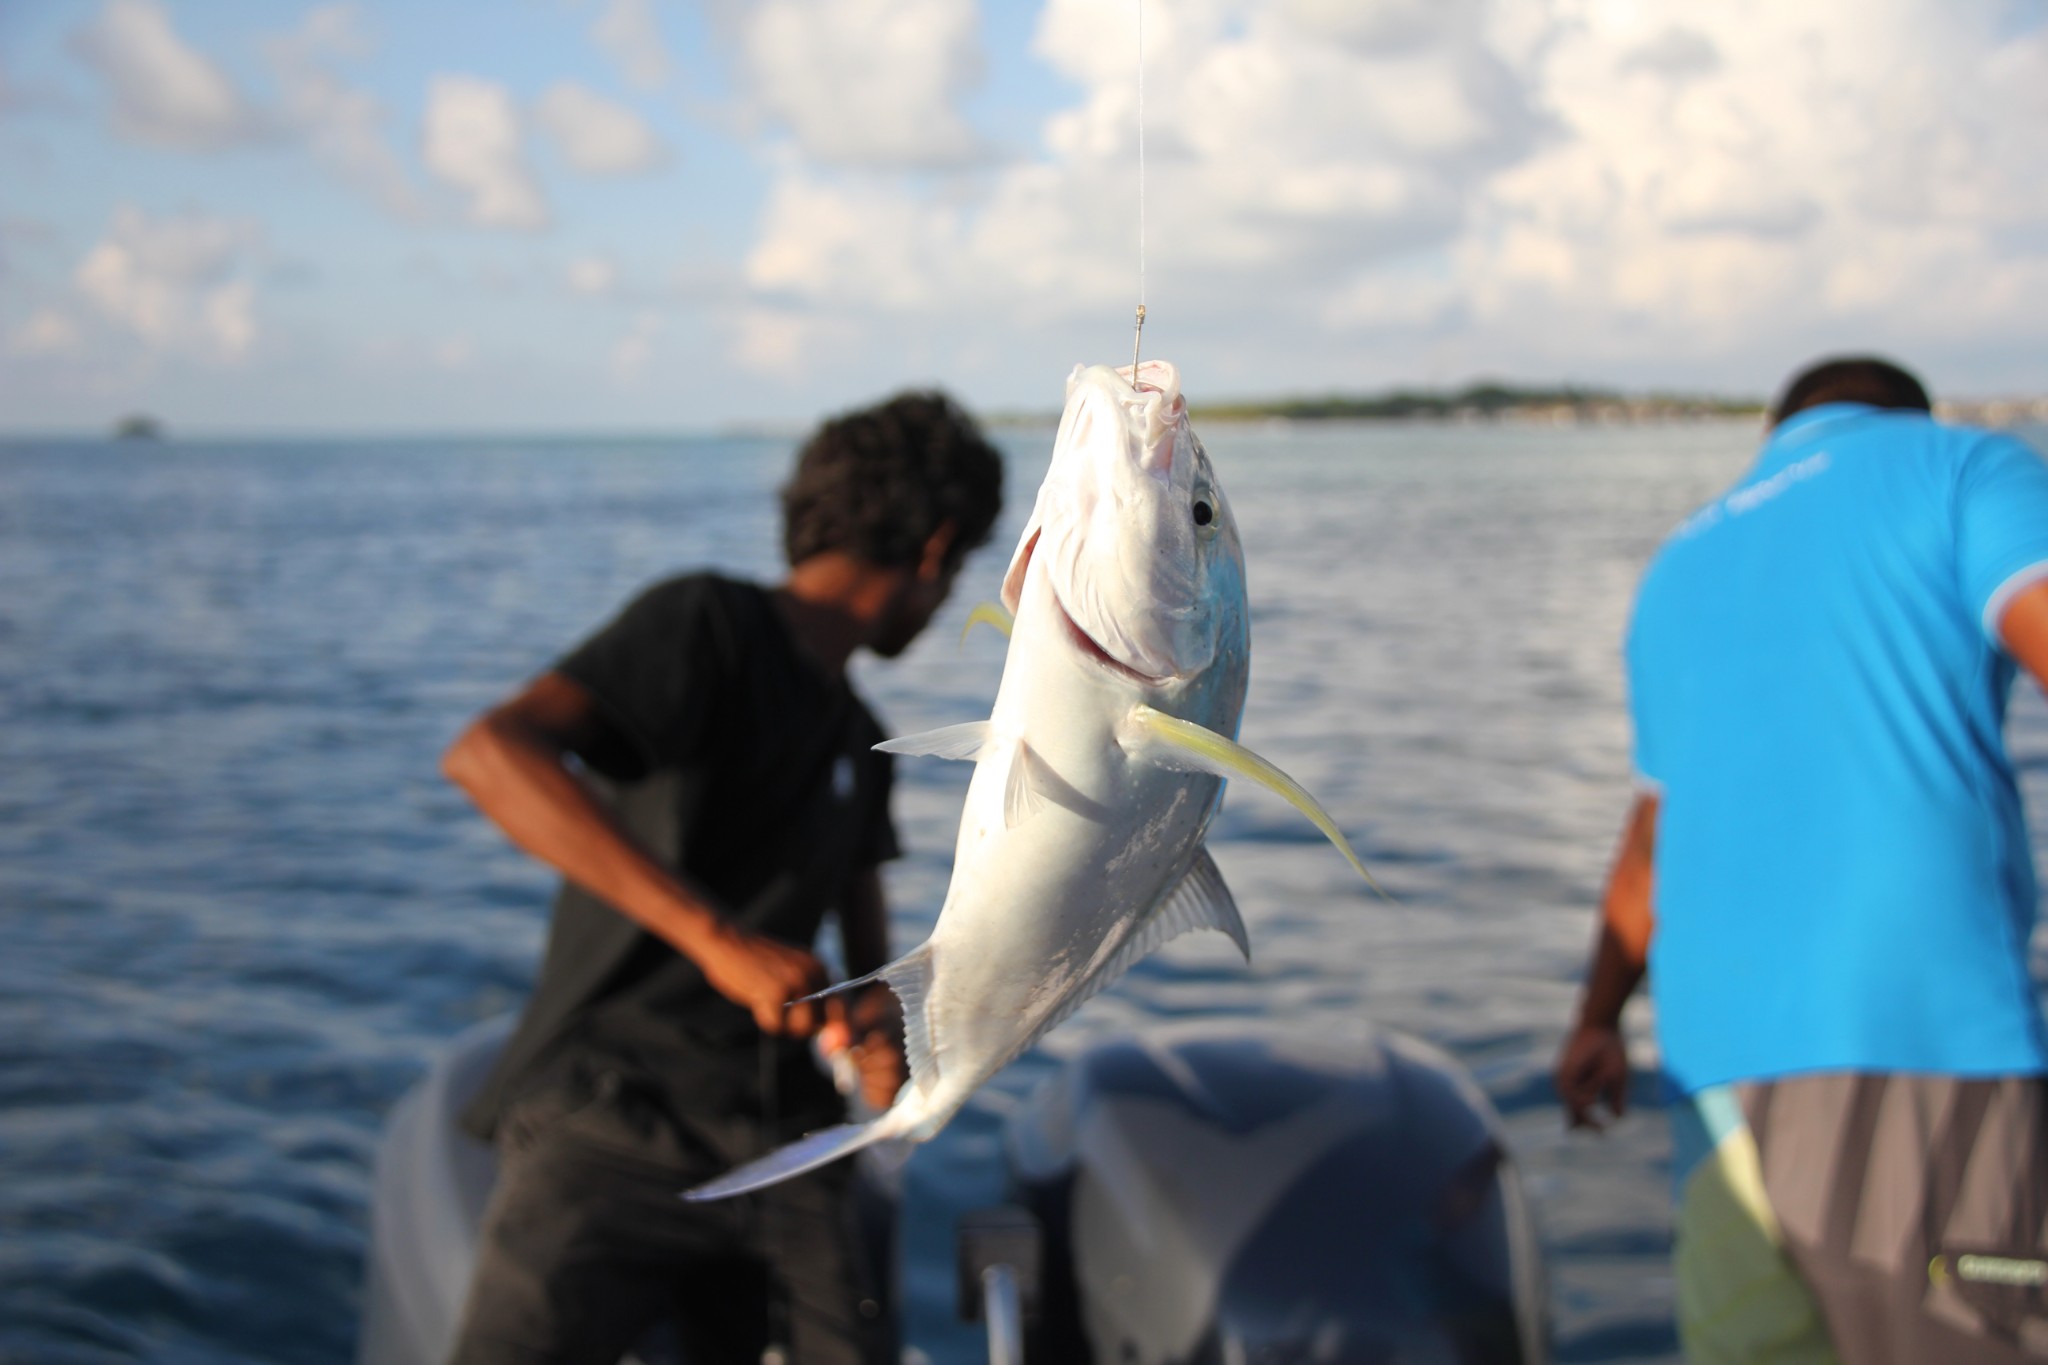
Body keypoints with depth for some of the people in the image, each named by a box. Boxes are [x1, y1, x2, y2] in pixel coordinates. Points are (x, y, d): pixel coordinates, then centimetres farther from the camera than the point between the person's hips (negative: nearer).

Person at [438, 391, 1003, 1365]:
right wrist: (719, 937, -26)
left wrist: (886, 1031, -1)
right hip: (607, 1127, -6)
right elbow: (489, 754, -19)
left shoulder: (859, 745, 19)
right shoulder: (707, 624, -3)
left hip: (777, 1149, 6)